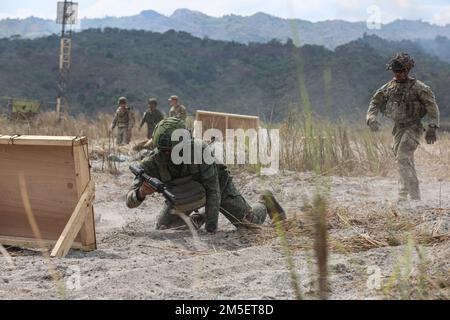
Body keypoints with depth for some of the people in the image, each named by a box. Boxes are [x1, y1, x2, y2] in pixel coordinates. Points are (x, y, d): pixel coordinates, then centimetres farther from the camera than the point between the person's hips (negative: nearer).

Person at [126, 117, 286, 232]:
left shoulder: (199, 150, -40)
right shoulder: (153, 162, -32)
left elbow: (213, 189, -35)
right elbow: (130, 201, -32)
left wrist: (211, 226, -40)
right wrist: (141, 193, -56)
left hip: (218, 184, -3)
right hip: (186, 196, 3)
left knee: (249, 223, -2)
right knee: (162, 228, -5)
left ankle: (265, 202, 33)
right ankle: (198, 217, 23)